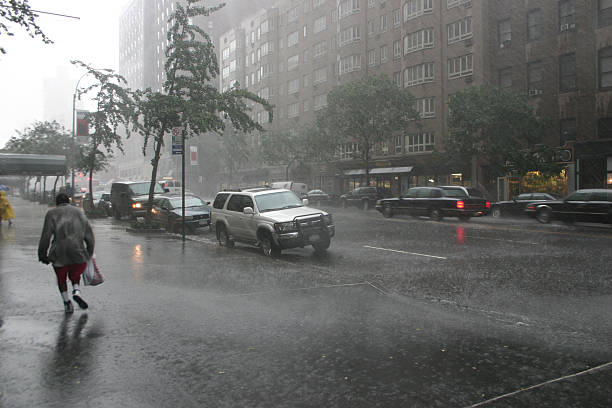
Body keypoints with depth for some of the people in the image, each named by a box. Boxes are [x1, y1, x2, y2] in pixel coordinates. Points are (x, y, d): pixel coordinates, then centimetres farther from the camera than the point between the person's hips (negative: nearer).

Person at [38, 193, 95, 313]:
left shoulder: (51, 213, 7)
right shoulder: (79, 212, 14)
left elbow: (46, 236, -1)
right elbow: (89, 234, 10)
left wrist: (42, 254, 5)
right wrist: (89, 252, 16)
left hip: (59, 253, -1)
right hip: (77, 250, 2)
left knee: (61, 278, 18)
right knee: (75, 275, 21)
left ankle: (66, 302, 12)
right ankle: (77, 292, -5)